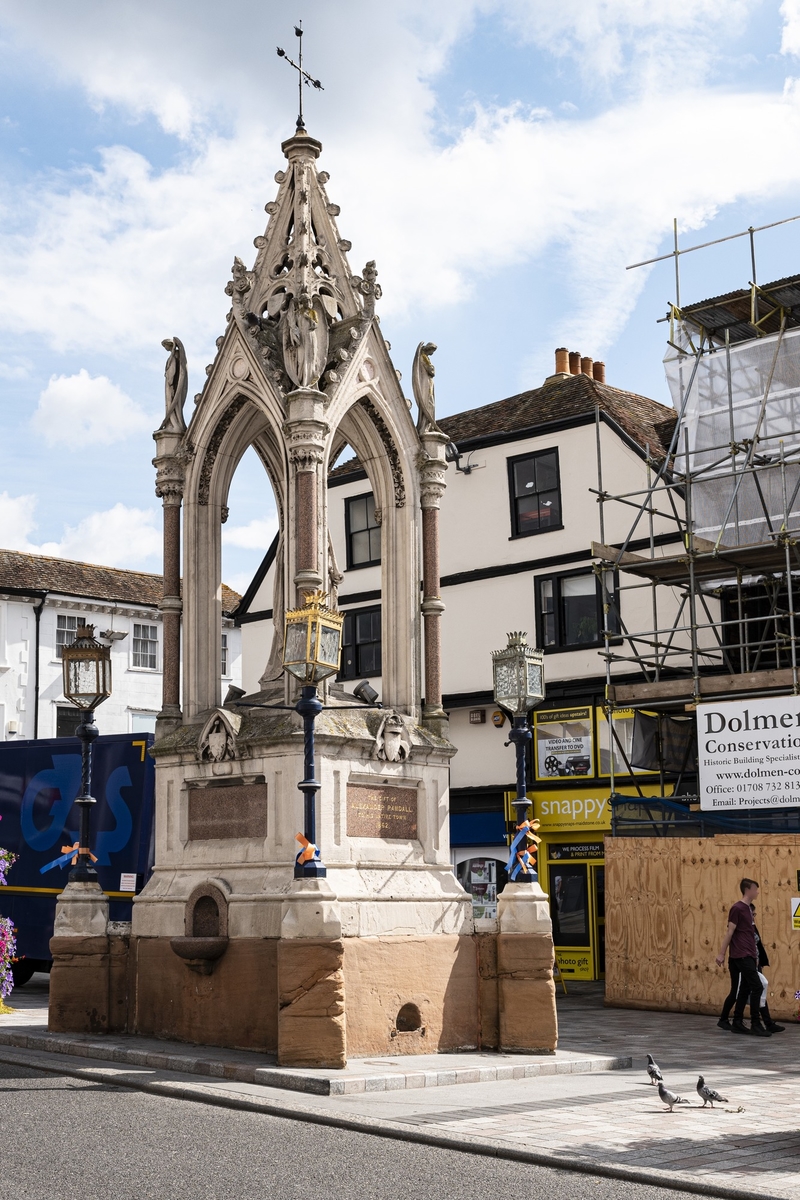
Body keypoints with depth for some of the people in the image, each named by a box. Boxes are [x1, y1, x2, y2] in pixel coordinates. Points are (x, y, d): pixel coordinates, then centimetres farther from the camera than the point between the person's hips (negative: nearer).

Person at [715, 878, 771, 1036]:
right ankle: (756, 1025, -9)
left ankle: (737, 1023, 14)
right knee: (756, 986, -12)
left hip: (749, 956, 9)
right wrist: (721, 954, -12)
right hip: (742, 956, -9)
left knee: (745, 989, 9)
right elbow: (729, 932, -12)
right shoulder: (738, 908, -11)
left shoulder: (748, 909, 16)